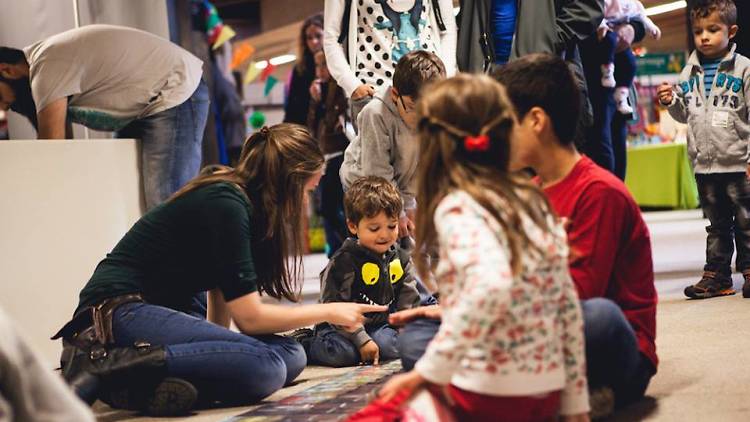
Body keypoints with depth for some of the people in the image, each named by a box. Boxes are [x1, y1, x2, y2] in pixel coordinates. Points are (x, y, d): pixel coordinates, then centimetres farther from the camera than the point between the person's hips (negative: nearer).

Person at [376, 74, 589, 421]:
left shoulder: (457, 209, -13)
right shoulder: (534, 203, 8)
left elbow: (491, 285, -33)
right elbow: (568, 310, 8)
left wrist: (430, 371, -25)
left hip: (490, 394, -7)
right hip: (546, 392, 7)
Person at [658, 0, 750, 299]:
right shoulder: (690, 72, 11)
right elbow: (685, 115, 19)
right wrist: (672, 101, -1)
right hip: (704, 163, 5)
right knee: (717, 224, 12)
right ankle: (717, 275, 16)